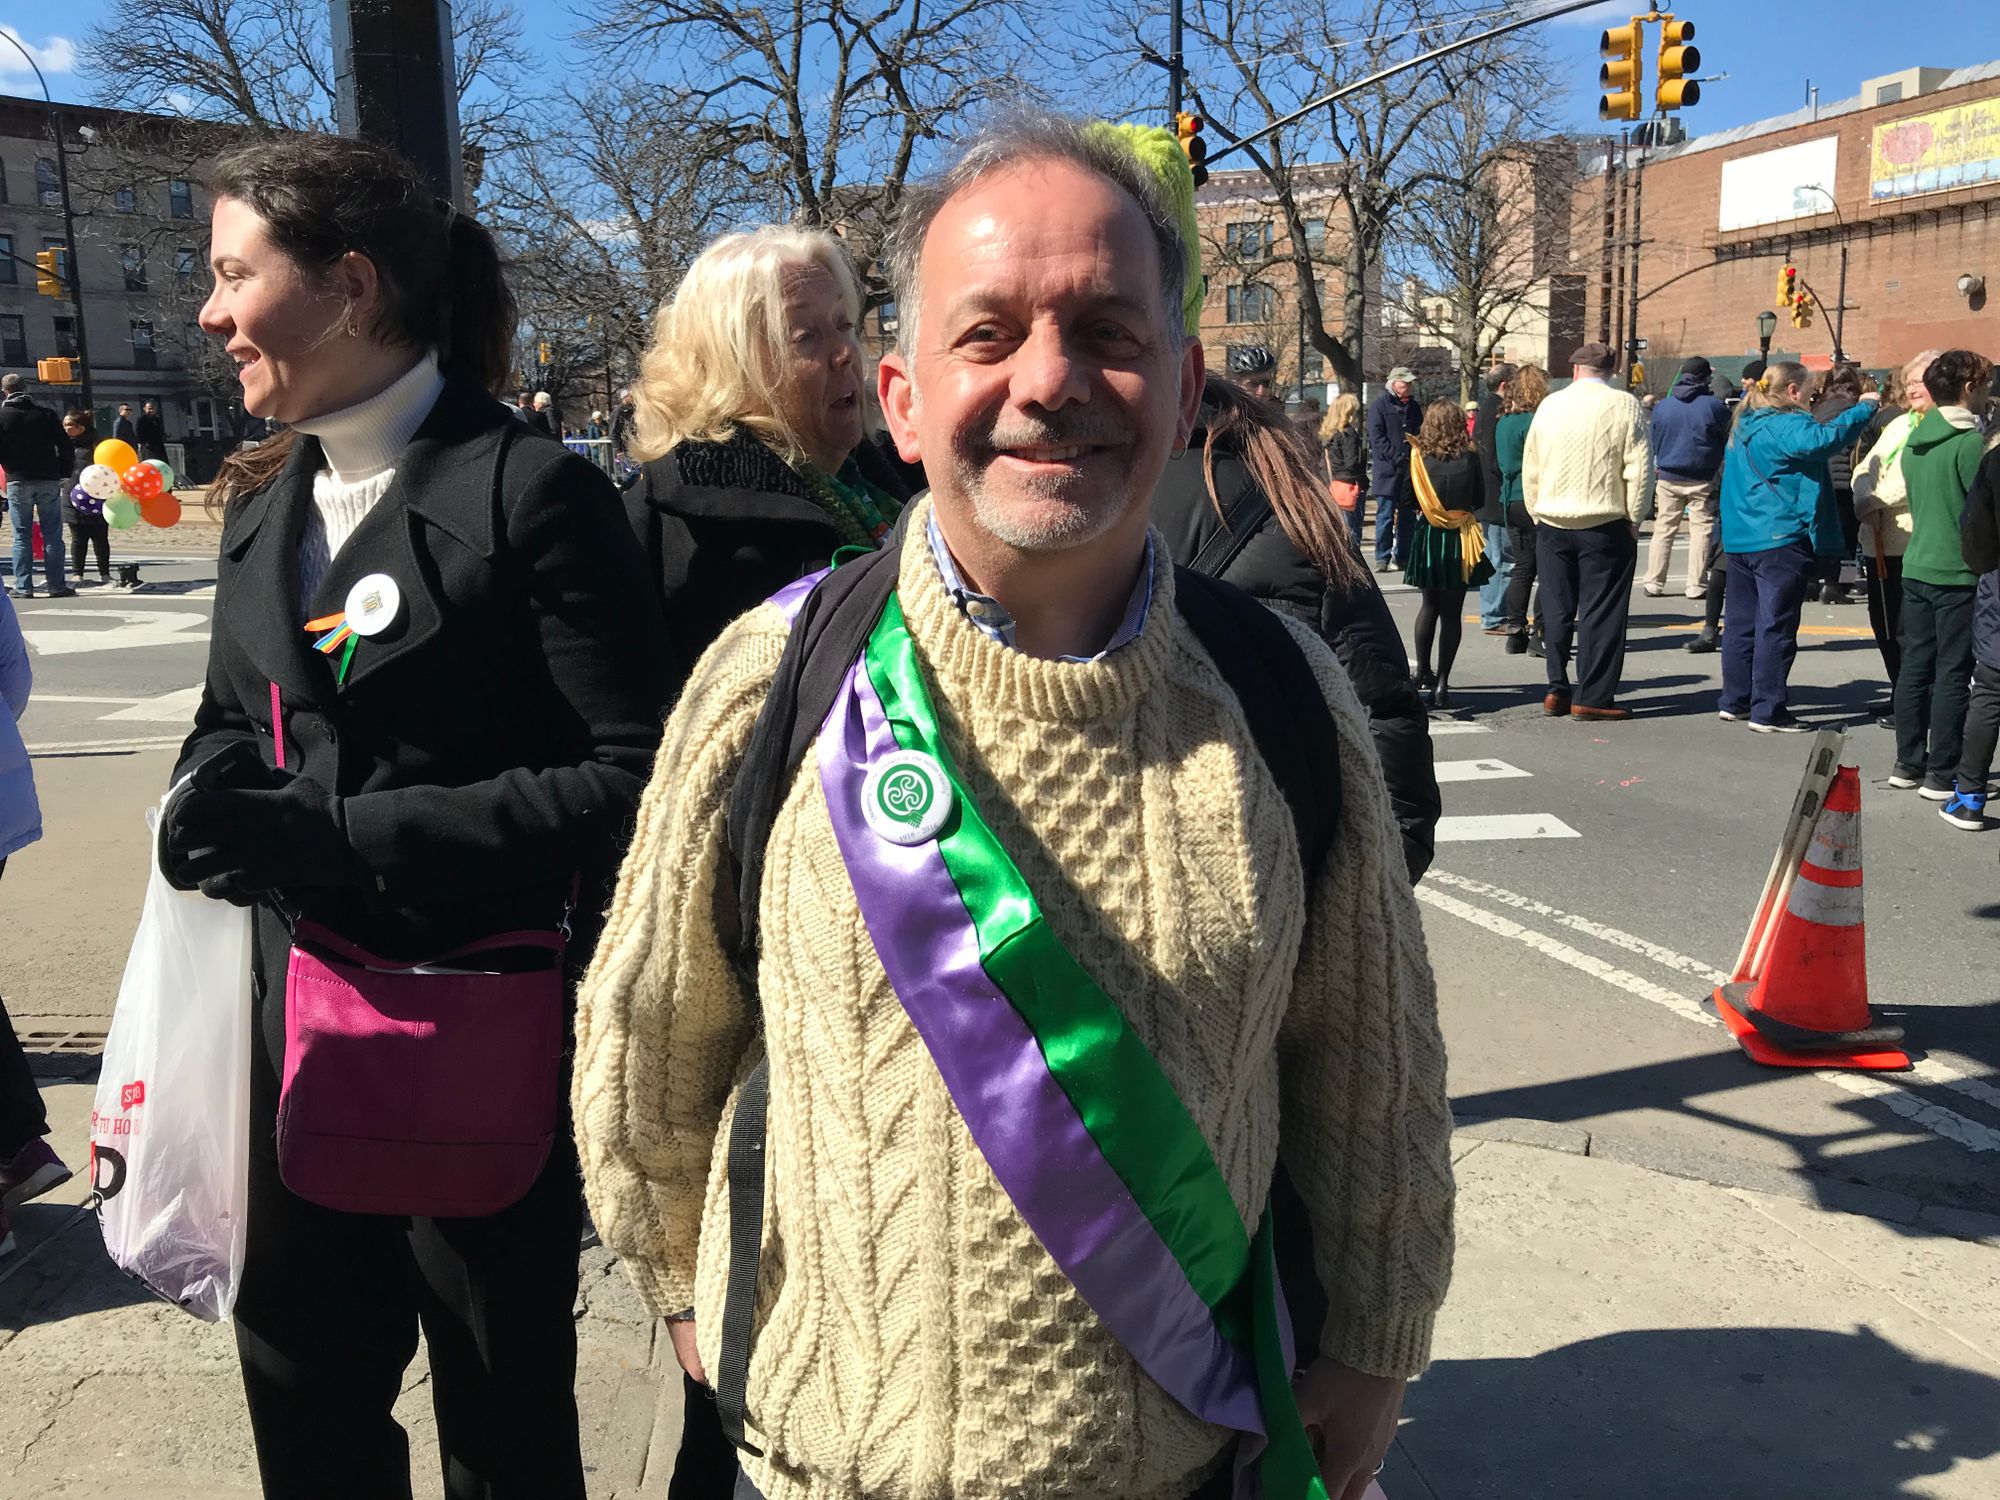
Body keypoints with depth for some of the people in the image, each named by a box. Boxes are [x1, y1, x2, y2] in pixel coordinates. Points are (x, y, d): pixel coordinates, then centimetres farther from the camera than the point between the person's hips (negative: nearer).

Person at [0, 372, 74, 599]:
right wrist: (62, 473, 9)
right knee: (52, 535, 3)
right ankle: (57, 585, 2)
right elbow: (64, 446, 2)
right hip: (49, 480, 1)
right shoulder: (46, 413, 3)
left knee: (22, 536, 4)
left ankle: (23, 586, 2)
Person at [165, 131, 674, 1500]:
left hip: (486, 1046, -6)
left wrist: (346, 836, -21)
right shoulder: (267, 506, 9)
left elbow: (632, 779, -19)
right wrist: (211, 801, -4)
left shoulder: (531, 490, -15)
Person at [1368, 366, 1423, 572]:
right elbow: (1377, 439, -10)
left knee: (1407, 515, 7)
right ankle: (1382, 558, -1)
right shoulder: (1379, 406, -2)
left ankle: (1403, 557, 14)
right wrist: (1397, 459, -16)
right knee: (1386, 514, -5)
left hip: (1410, 470, 6)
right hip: (1387, 470, -6)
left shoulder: (1413, 407, 16)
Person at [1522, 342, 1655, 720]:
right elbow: (1640, 468, -9)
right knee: (1601, 613, 1)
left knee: (1557, 610, 12)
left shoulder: (1550, 405, 5)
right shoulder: (1625, 405, -5)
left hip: (1552, 523, 4)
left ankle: (1557, 690, 15)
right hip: (1604, 525, -3)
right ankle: (1593, 697, 0)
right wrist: (1634, 518, 0)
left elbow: (1530, 468, 9)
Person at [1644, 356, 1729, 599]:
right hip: (1702, 479, -4)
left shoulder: (1662, 406, 5)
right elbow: (1730, 438, 1)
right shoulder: (1714, 406, -8)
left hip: (1668, 478, 4)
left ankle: (1654, 582, 8)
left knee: (1663, 529, 9)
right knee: (1701, 529, 1)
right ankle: (1696, 585, -1)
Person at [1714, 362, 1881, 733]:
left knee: (1741, 623, 13)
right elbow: (1825, 438, -30)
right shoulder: (1785, 426, -13)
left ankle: (1735, 701, 18)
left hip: (1739, 538, 9)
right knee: (1776, 628, -5)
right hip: (1780, 539, -9)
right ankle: (1767, 712, -4)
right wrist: (1865, 408, -19)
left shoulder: (1744, 426, 15)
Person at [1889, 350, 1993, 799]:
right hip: (1959, 572, -7)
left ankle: (1908, 764, 18)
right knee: (1953, 673, -2)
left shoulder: (1915, 439, 9)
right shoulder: (1970, 442, -14)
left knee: (1915, 665, 12)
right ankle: (1942, 776, 2)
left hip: (1916, 567, 7)